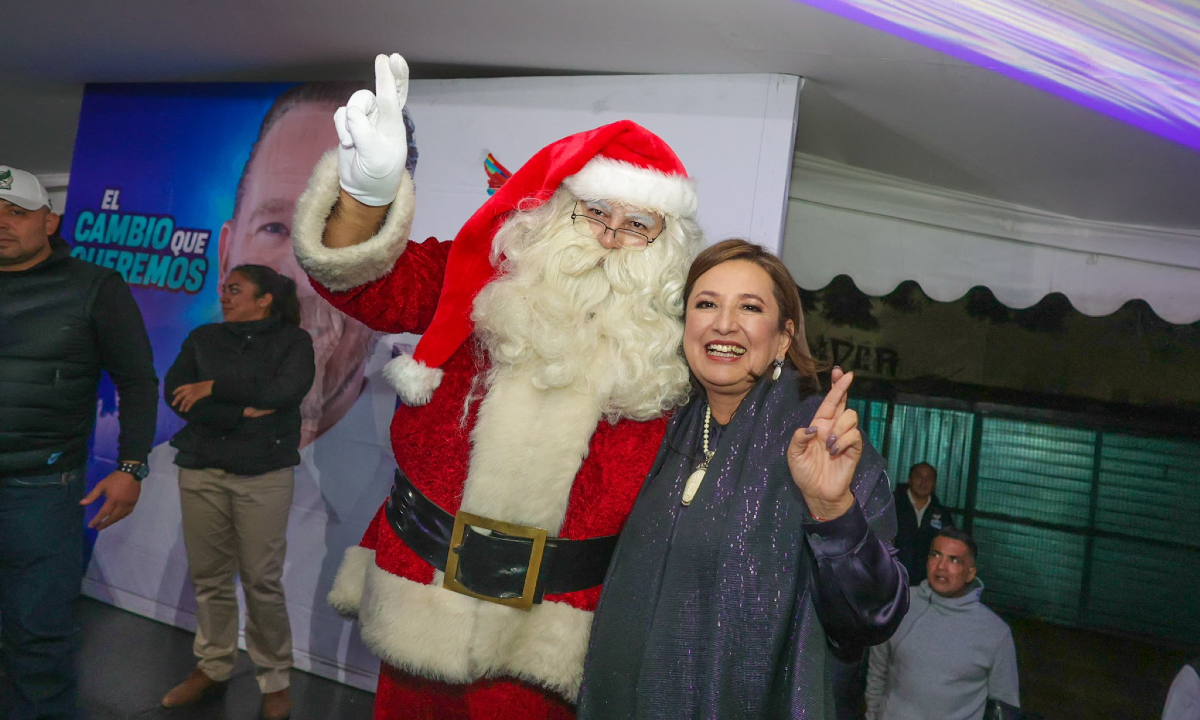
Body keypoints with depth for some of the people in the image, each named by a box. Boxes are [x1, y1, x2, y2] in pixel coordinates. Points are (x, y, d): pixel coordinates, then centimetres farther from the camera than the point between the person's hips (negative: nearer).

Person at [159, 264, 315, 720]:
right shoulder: (202, 338, 11)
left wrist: (213, 387, -7)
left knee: (262, 579, -2)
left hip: (264, 473, -3)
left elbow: (281, 391, -14)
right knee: (208, 575, 9)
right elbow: (175, 394, -3)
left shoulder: (293, 340, 3)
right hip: (201, 469, 3)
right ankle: (212, 665, 27)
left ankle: (274, 678, 13)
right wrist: (242, 413, -12)